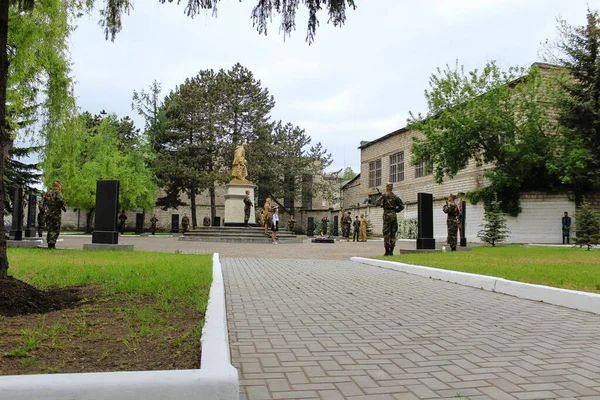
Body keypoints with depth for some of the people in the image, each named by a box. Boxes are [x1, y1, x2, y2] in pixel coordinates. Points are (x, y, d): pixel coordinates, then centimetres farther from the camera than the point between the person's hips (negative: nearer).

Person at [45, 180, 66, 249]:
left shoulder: (48, 193, 14)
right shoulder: (58, 192, -8)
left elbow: (45, 202, 16)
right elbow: (60, 201, -22)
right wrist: (63, 208, -7)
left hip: (48, 213, 7)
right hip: (56, 213, -7)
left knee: (50, 228, 14)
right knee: (55, 230, -3)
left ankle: (49, 243, 15)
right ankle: (52, 244, -11)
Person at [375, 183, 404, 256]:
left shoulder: (384, 195, -3)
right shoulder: (396, 197, 10)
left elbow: (377, 203, -9)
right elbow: (402, 206, 12)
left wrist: (382, 204, 10)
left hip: (387, 215, -5)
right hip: (394, 215, 5)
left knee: (386, 233, -2)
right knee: (393, 234, 8)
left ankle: (387, 251, -3)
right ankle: (391, 251, 8)